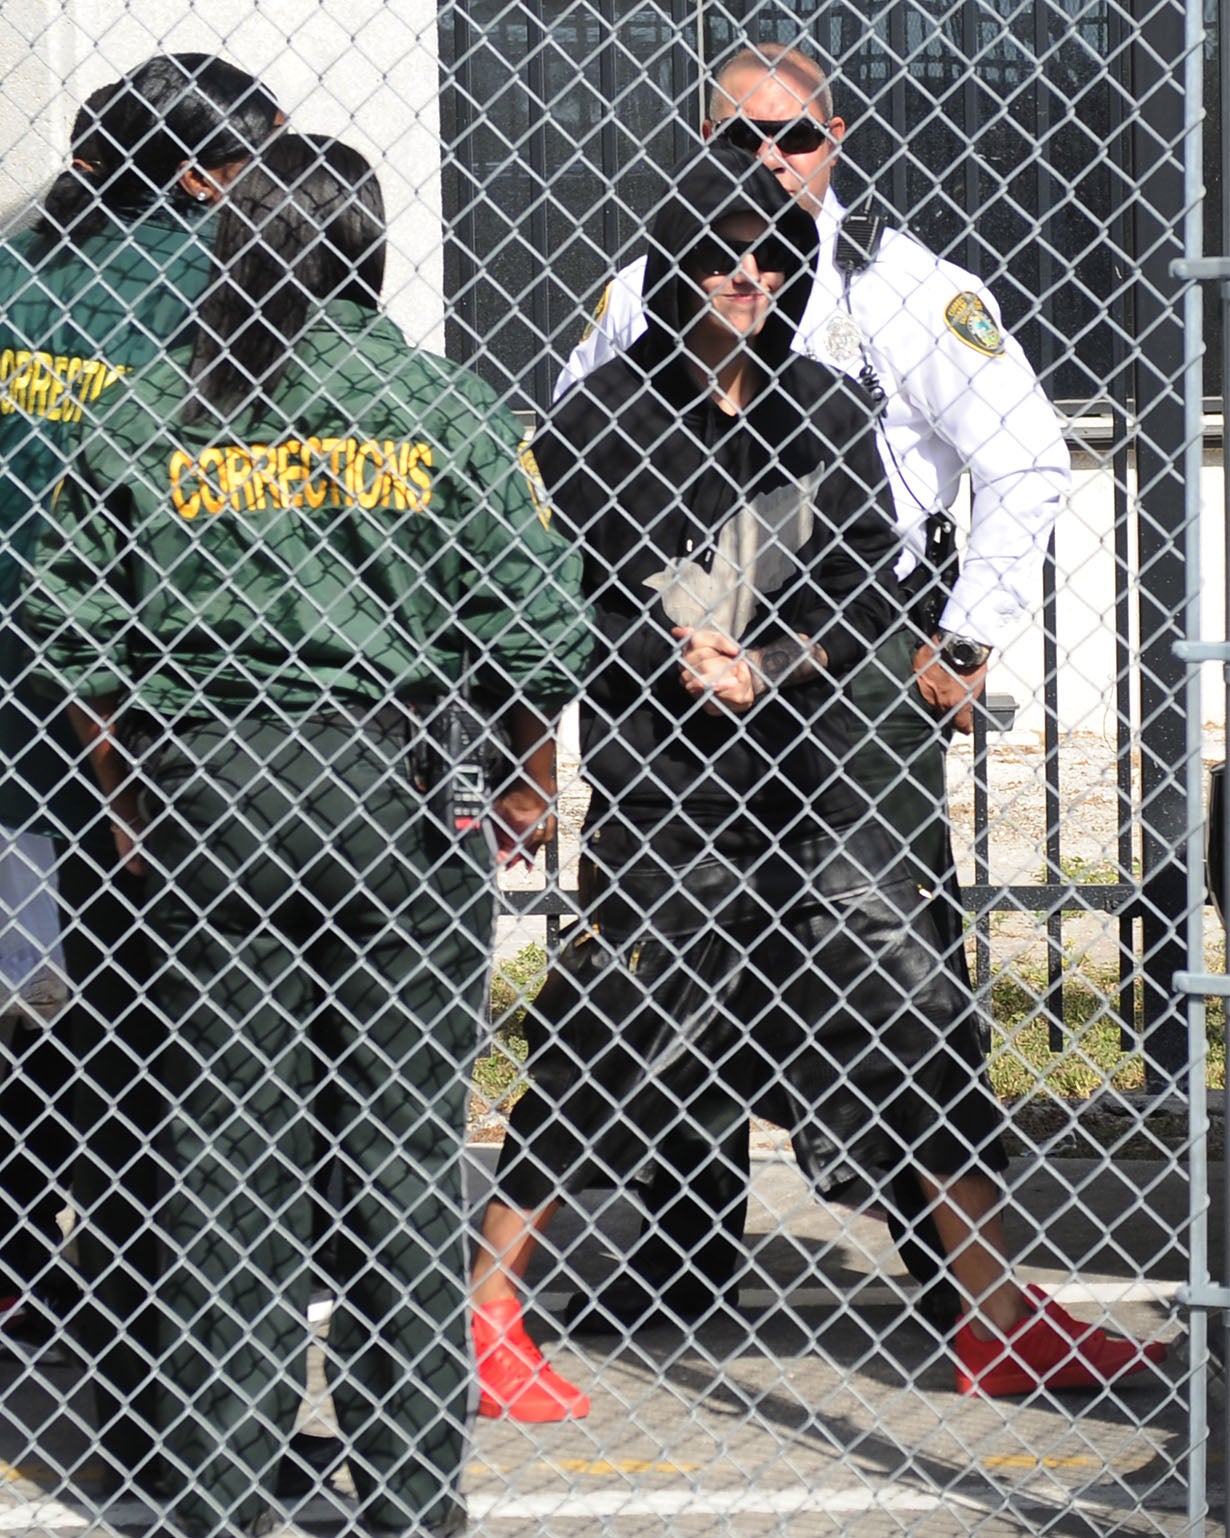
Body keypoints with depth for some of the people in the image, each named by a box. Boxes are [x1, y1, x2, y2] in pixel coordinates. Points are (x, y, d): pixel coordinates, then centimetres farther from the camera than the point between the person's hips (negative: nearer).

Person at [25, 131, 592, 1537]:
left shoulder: (147, 413, 4)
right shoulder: (441, 407, -1)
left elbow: (74, 627, 5)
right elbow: (531, 618, -4)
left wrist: (127, 790, 16)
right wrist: (530, 786, 9)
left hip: (201, 792, 2)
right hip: (391, 788, -1)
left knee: (226, 1155, 6)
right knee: (401, 1148, 5)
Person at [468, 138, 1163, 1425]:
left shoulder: (824, 413, 9)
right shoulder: (599, 420, -3)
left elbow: (869, 586, 5)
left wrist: (758, 668, -10)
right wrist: (677, 665, -13)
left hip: (800, 763, 5)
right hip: (653, 779, -5)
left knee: (919, 1008, 2)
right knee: (615, 1033, -6)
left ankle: (1002, 1324, 10)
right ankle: (483, 1317, 8)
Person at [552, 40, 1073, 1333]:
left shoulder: (907, 287, -2)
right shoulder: (646, 288, 7)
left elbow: (1028, 463, -2)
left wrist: (964, 646, -4)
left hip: (864, 670, -3)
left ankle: (950, 1254, 6)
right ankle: (686, 1254, 18)